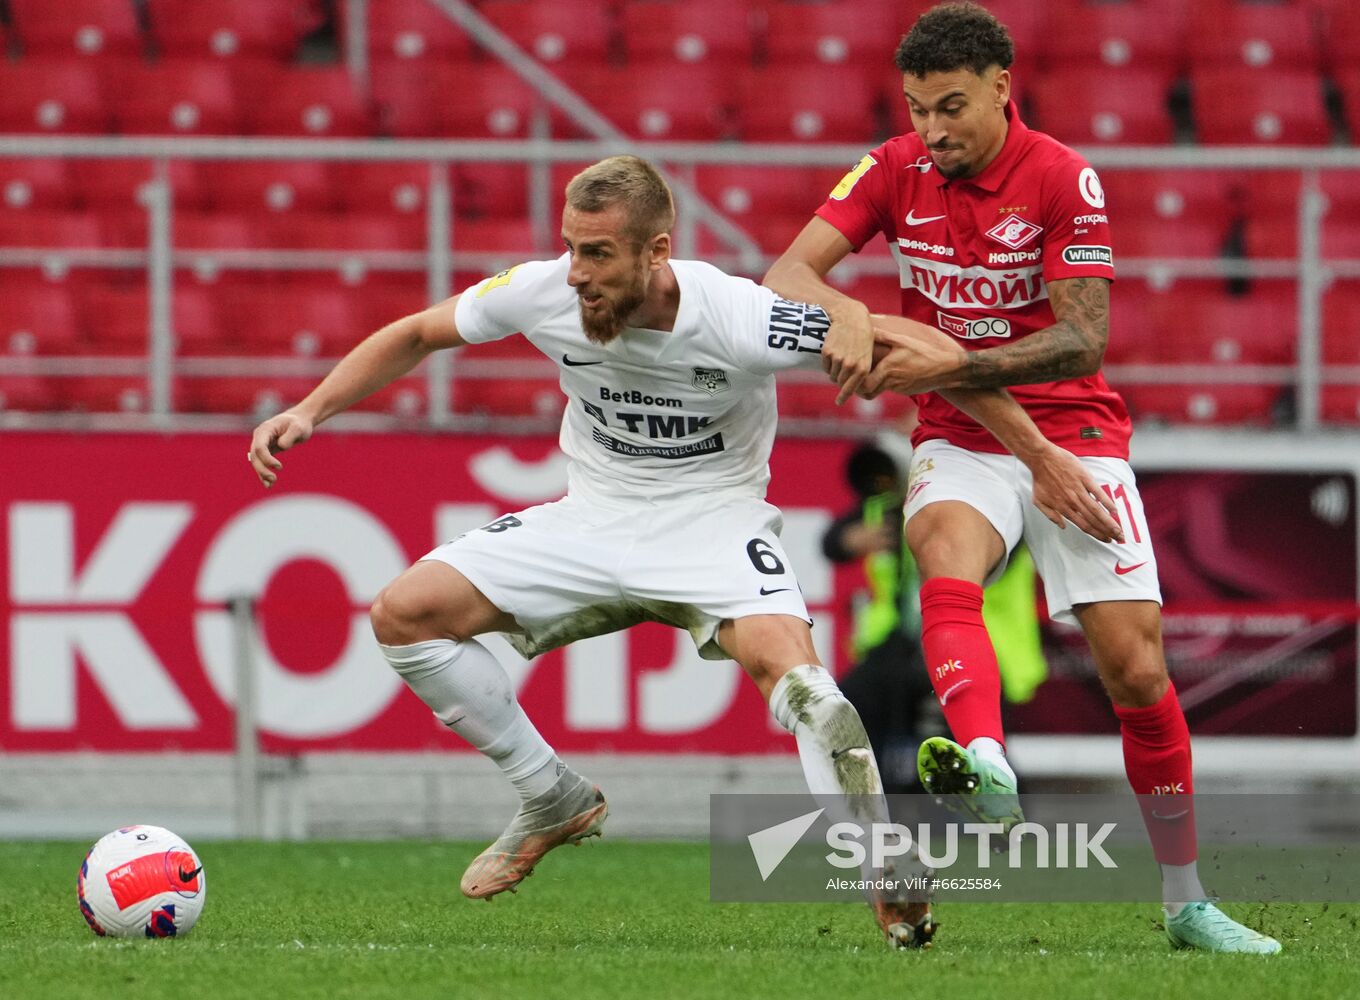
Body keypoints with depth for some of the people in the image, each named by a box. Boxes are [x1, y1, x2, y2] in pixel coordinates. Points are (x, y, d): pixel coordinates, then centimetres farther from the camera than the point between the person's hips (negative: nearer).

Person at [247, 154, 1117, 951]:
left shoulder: (738, 319, -27)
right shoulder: (543, 294, -17)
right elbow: (415, 336, 4)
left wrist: (1040, 455, -17)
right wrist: (310, 412, -8)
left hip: (713, 523, -4)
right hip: (594, 517, 4)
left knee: (791, 670, -33)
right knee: (402, 613, -11)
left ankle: (890, 887, -22)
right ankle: (555, 801, 5)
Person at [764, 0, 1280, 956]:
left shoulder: (1063, 178, -12)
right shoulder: (898, 169, -1)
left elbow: (1082, 342, -18)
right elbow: (787, 272, -7)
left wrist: (951, 366, -30)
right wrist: (845, 312, -30)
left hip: (1073, 435, -2)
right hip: (960, 442, 2)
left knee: (1136, 668, -7)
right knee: (947, 556, -34)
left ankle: (1187, 903, 9)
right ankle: (983, 764, -59)